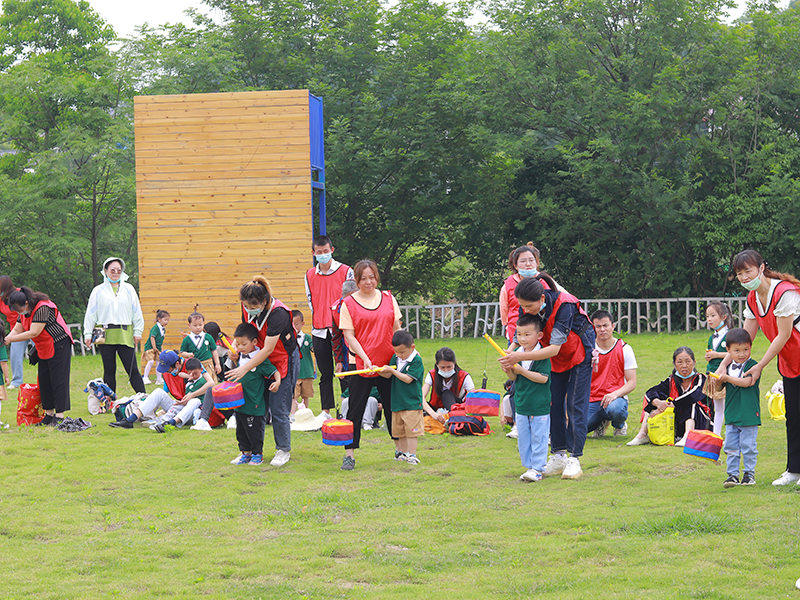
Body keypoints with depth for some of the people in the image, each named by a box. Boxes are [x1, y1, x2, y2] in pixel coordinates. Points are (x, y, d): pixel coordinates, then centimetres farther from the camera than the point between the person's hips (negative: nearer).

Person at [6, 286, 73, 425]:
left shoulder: (43, 308, -25)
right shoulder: (24, 312, 3)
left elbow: (34, 333, -27)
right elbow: (17, 330, 8)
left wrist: (11, 339, -23)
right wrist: (5, 339, -12)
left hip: (59, 345, -9)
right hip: (44, 349, 9)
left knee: (58, 380, -9)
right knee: (44, 381, 7)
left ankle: (60, 416, -9)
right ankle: (49, 414, 14)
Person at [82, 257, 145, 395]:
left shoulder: (128, 289, 11)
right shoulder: (98, 291, 8)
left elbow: (136, 311, 13)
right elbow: (90, 314, 8)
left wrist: (138, 332, 6)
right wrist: (88, 334, 2)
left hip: (125, 336, 0)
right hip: (105, 336, 0)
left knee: (132, 370, -4)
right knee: (109, 371, 5)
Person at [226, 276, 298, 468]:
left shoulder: (278, 313, -30)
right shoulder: (247, 308, -9)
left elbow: (268, 349, -28)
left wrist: (244, 369, -28)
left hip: (284, 361, -6)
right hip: (260, 360, 6)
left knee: (278, 409, -6)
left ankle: (283, 450, 11)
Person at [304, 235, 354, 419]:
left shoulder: (345, 271, -3)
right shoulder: (309, 275, 9)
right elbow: (311, 302, 15)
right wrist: (318, 323, 9)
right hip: (319, 332, 4)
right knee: (325, 373, 8)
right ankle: (326, 411, 11)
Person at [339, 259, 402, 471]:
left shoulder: (388, 299, 7)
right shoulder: (349, 303, -2)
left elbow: (397, 330, 11)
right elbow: (349, 336, -7)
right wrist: (365, 358, -18)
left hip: (389, 364, 3)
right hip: (362, 365, -3)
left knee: (392, 406, 12)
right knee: (355, 410, -1)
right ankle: (349, 455, 3)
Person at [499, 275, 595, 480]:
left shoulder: (563, 305, -37)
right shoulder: (525, 308, -20)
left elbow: (554, 348, -38)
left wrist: (520, 357, -42)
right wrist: (509, 356, -29)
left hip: (579, 353, -6)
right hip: (556, 358, 6)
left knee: (575, 405, -8)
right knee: (554, 403, 2)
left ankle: (575, 459, -6)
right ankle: (558, 457, 8)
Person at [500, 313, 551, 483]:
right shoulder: (517, 353, 5)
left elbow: (543, 378, -21)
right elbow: (514, 378, 10)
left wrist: (521, 370, -23)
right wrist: (509, 371, -13)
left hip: (540, 406, -6)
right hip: (521, 405, 6)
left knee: (538, 438, 0)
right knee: (523, 440, 12)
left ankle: (537, 468, 5)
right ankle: (529, 467, 22)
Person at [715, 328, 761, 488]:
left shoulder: (753, 366, -7)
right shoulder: (729, 367, 11)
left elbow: (747, 382, -22)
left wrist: (727, 378, -17)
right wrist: (717, 381, -4)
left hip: (748, 414, -5)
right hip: (731, 414, 5)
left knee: (748, 447, 0)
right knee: (731, 447, 6)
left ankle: (749, 473, 12)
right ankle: (733, 474, 13)